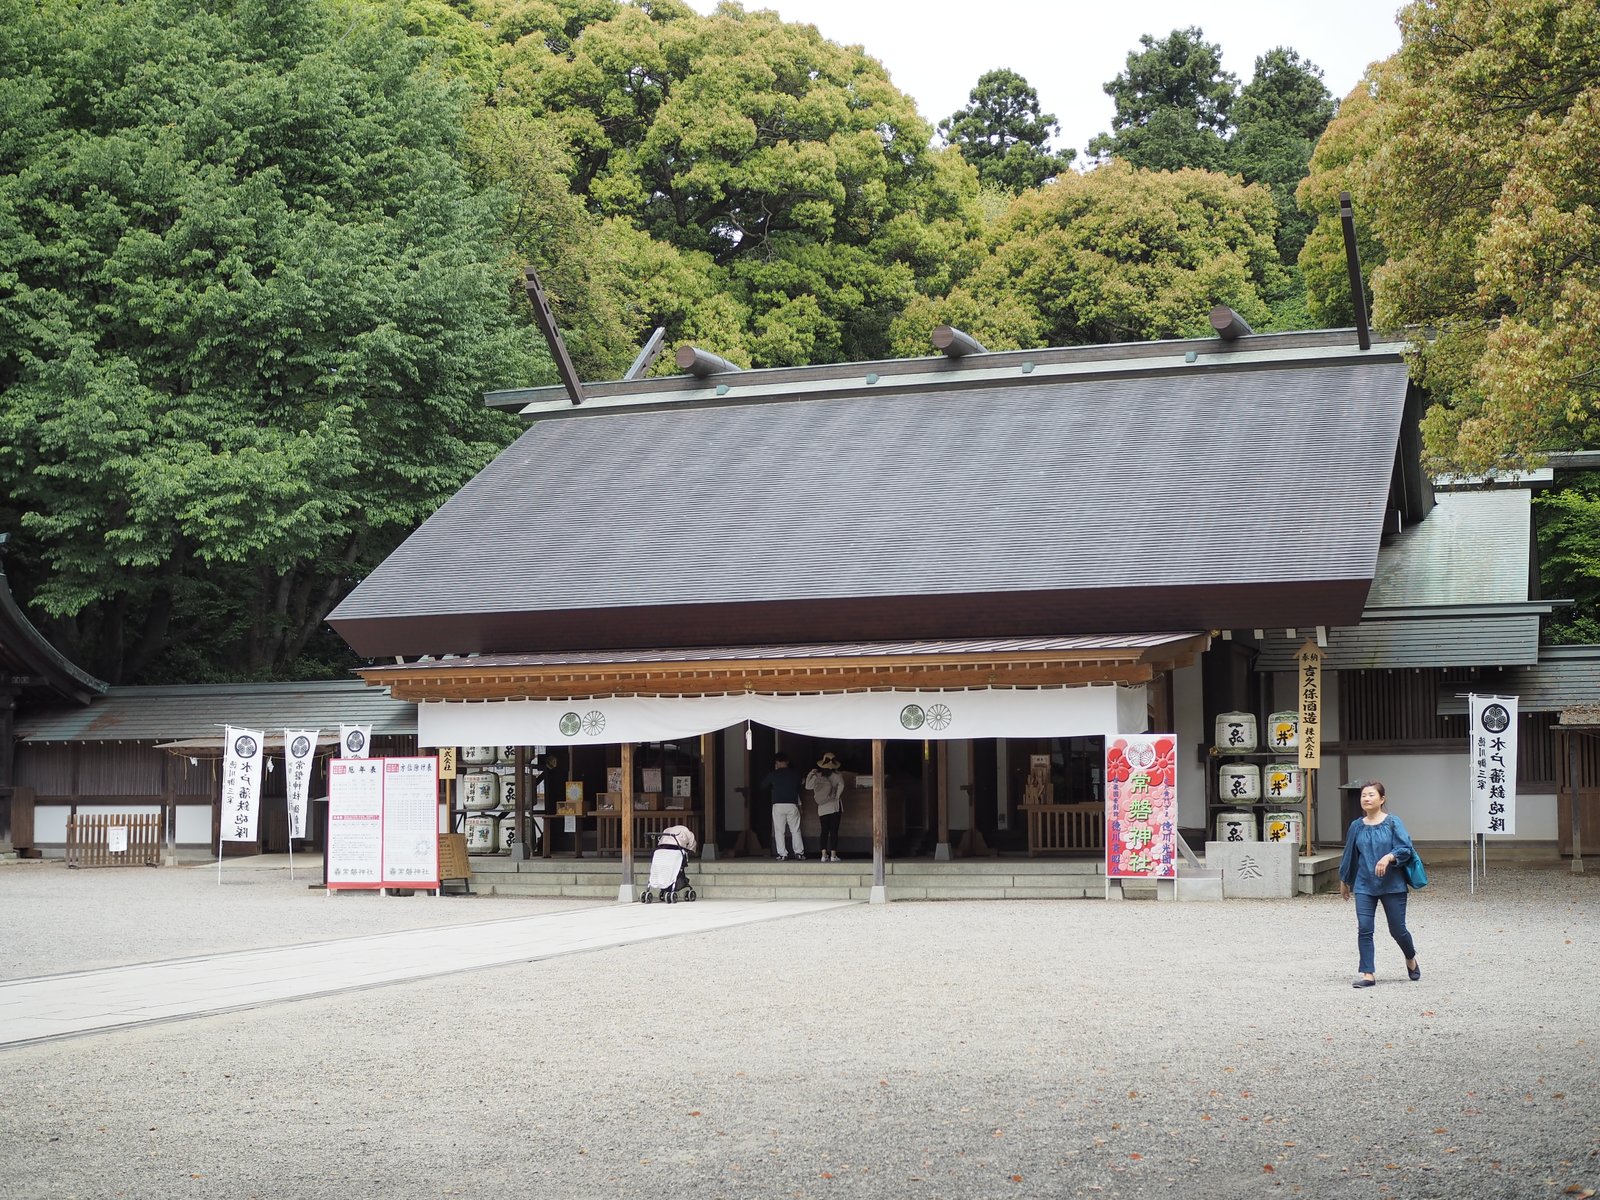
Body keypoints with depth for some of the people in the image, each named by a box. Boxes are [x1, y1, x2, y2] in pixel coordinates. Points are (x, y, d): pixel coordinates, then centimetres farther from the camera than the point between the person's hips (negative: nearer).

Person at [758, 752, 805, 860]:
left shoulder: (773, 774, -2)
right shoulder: (795, 774, 3)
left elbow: (763, 787, 10)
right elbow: (799, 788, 14)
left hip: (778, 805, -2)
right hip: (792, 805, 2)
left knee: (779, 831, 3)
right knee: (795, 830, 9)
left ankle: (781, 854, -1)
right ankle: (799, 852, 5)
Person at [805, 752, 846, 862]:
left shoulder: (817, 776, 3)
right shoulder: (836, 775, -4)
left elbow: (808, 786, 10)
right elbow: (841, 785, -17)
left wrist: (811, 773, 20)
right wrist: (837, 797, -6)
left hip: (822, 807, 3)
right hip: (835, 807, -3)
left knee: (824, 831, 7)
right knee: (834, 831, -1)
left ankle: (824, 854, 1)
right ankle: (833, 855, -5)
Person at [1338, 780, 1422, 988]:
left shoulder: (1393, 823, -6)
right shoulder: (1357, 826, 6)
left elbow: (1406, 849, -12)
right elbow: (1349, 854, 16)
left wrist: (1389, 857, -30)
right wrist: (1344, 881, 25)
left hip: (1392, 885, -3)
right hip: (1365, 886, 3)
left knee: (1397, 929, 6)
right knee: (1364, 929, -7)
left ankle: (1411, 960, 36)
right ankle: (1367, 974, -2)